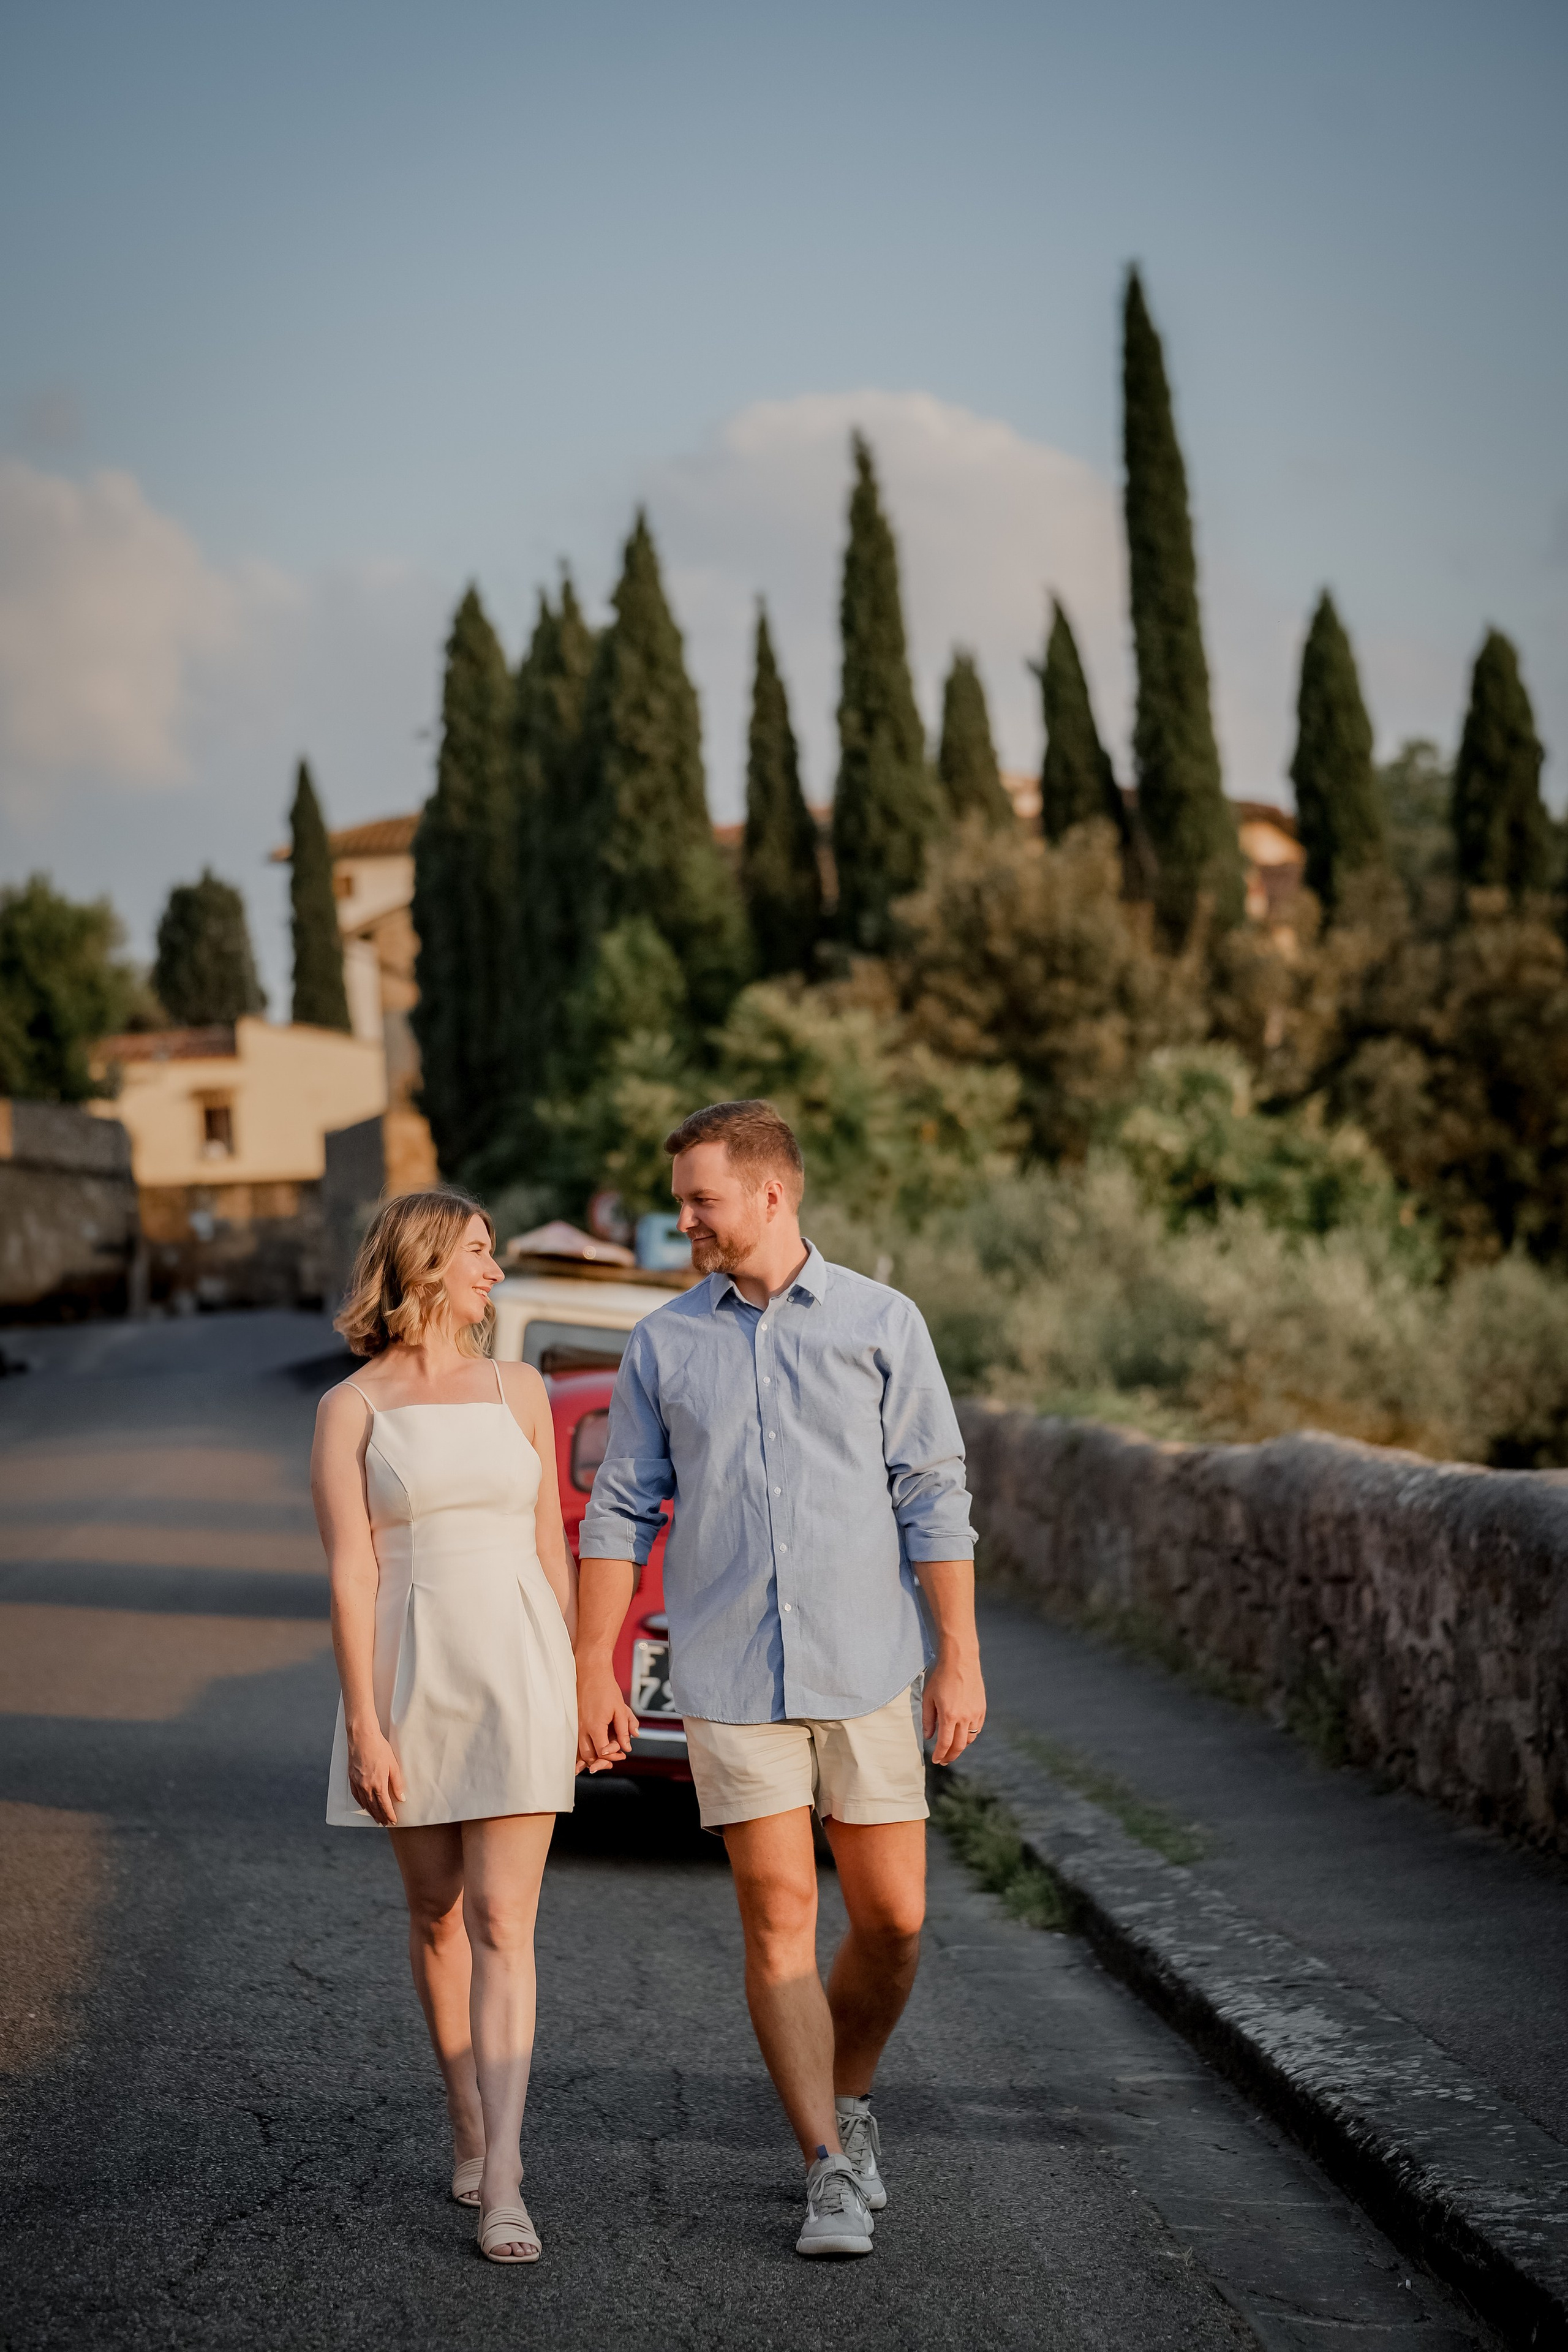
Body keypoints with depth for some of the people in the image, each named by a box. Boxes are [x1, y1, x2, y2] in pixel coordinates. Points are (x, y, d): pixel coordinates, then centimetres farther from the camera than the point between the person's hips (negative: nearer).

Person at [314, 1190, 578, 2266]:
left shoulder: (520, 1389, 6)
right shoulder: (351, 1409, -1)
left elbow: (551, 1547, 9)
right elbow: (350, 1574, -6)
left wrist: (574, 1690, 8)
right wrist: (365, 1728, -12)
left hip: (517, 1672, 0)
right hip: (410, 1675, 0)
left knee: (503, 1924, -8)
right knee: (437, 1916, 12)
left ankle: (501, 2186, -12)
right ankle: (470, 2128, 31)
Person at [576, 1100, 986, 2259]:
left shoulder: (882, 1323, -1)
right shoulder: (664, 1342, 5)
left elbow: (934, 1499, -3)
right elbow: (621, 1513, 6)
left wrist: (961, 1660, -8)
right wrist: (593, 1672, 0)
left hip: (866, 1670, 0)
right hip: (730, 1678, 1)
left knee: (893, 1919, 3)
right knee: (779, 1921, -4)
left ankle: (846, 2099, 30)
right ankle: (834, 2175, 3)